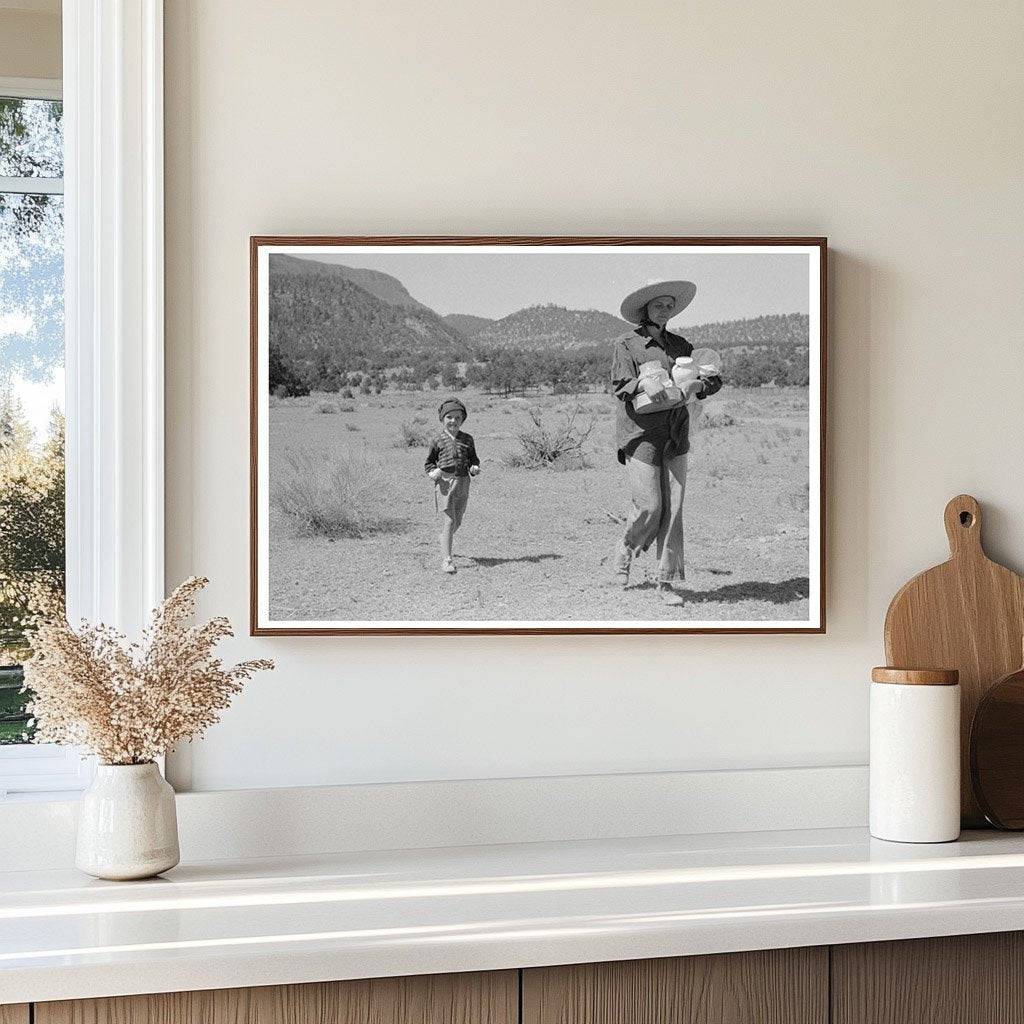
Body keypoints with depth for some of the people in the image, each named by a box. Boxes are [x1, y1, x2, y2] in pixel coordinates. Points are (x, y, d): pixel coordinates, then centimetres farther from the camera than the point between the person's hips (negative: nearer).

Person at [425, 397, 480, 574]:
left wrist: (474, 467, -5)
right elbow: (429, 462, 10)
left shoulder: (467, 439, 9)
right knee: (448, 521, -11)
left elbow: (473, 459, 17)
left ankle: (445, 543, 43)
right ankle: (446, 560, -11)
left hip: (462, 483, 4)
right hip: (444, 483, -4)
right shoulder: (438, 441, 1)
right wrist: (432, 471, -11)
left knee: (457, 521, 14)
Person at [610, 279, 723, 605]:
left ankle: (666, 582, 5)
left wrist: (696, 384, -13)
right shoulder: (627, 345, 1)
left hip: (676, 436, 4)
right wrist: (644, 383, -30)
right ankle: (625, 552, 22)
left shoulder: (680, 345, 14)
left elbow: (714, 379, 10)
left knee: (673, 508, -1)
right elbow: (619, 385, -10)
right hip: (641, 434, -4)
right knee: (650, 507, -9)